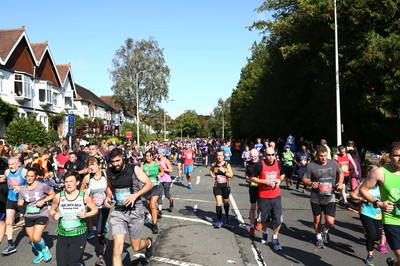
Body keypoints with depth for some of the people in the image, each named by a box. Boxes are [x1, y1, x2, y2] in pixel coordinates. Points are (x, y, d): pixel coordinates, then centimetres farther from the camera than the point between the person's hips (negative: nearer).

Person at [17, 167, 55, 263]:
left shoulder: (43, 186, -13)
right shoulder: (23, 189, 1)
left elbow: (53, 194, -4)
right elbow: (19, 203, 10)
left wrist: (43, 201, -17)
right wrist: (20, 202, -12)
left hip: (42, 215, -5)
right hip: (29, 216, 5)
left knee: (36, 238, -17)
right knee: (32, 239, 13)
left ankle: (45, 250, 15)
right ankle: (40, 254, 40)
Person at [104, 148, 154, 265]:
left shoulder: (134, 169, -12)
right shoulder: (109, 172, -2)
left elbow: (149, 184, -7)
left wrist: (135, 195, -20)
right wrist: (108, 197, -1)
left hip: (135, 211, -2)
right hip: (119, 212, 2)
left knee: (136, 247, 11)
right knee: (117, 248, -11)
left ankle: (149, 242, 47)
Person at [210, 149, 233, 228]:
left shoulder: (227, 164, -6)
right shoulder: (214, 165, -2)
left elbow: (231, 175, -9)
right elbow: (211, 170, 21)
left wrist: (224, 171, -22)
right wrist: (211, 175, 1)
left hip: (226, 187, 1)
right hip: (217, 187, 0)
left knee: (226, 202, 18)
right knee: (218, 203, -12)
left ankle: (227, 216, 43)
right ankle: (219, 221, -3)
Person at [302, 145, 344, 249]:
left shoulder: (333, 163, 0)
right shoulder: (311, 165, -10)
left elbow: (340, 173, 18)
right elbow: (304, 179, -4)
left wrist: (340, 183, 0)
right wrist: (311, 183, -25)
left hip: (330, 198, 1)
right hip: (316, 198, -1)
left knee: (330, 222, -7)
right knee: (317, 220, 14)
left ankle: (325, 230, 29)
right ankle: (319, 237, 41)